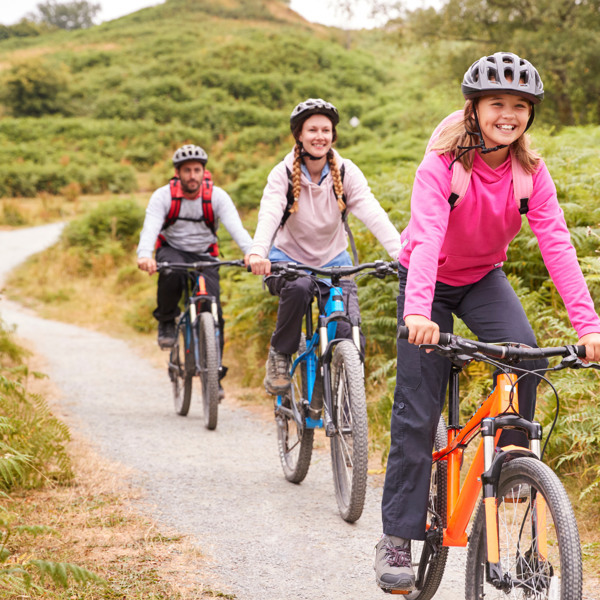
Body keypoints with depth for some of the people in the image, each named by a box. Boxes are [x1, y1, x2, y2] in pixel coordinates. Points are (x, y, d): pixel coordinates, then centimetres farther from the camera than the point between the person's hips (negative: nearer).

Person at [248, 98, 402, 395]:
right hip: (289, 259, -1)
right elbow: (269, 214, -30)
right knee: (299, 288, -37)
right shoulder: (283, 173, -13)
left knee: (349, 332, -19)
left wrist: (401, 254, -40)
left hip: (333, 261, 2)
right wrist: (257, 253, -51)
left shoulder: (346, 172, -10)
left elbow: (373, 214, -24)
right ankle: (279, 355, -12)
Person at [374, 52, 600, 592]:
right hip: (431, 279, -3)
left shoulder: (530, 171, -15)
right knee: (418, 411, -8)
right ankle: (397, 537, 2)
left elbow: (556, 243, -22)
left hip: (484, 278, 3)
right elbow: (426, 237, -38)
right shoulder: (443, 163, -25)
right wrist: (418, 311, -55)